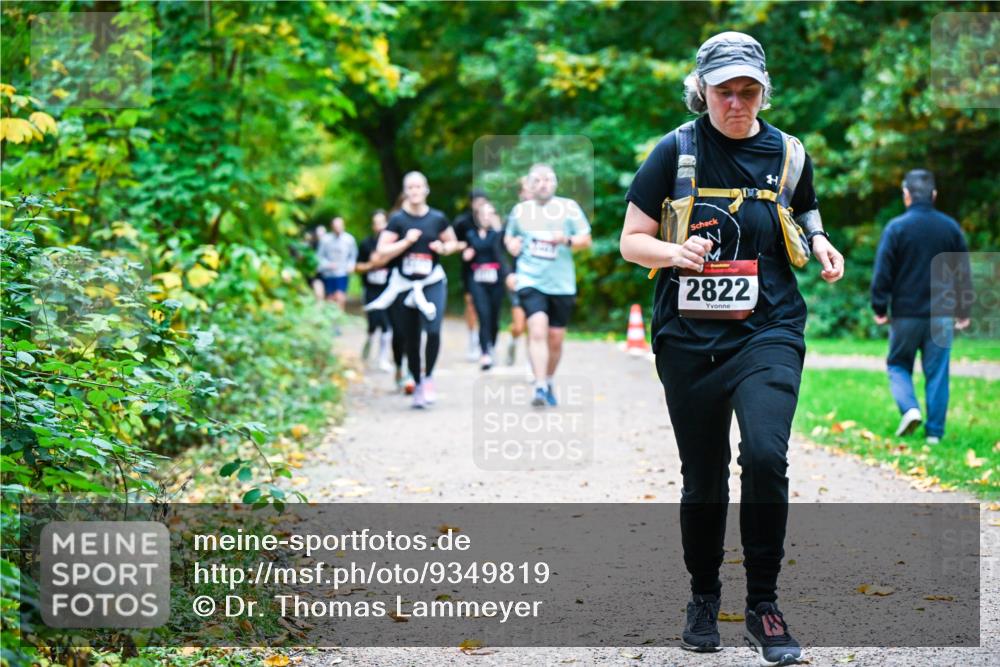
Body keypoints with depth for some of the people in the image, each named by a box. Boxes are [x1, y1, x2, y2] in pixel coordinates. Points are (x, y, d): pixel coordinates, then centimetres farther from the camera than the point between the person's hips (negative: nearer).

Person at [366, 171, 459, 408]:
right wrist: (406, 241, -17)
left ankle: (428, 376, 1)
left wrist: (443, 248, -5)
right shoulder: (398, 219, -3)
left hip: (432, 282, 0)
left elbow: (453, 242, 16)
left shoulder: (437, 218, 1)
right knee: (411, 338, 6)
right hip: (404, 284, 0)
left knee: (433, 329, -20)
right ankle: (418, 384, 22)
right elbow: (382, 251, -7)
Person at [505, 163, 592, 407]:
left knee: (556, 339, 8)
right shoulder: (520, 210, 9)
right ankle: (540, 387, -23)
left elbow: (586, 240, 3)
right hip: (530, 280, -1)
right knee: (537, 331, -20)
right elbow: (509, 236, 24)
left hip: (561, 284, 1)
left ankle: (548, 382, 30)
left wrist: (567, 240, -18)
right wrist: (511, 245, 1)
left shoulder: (568, 207, 4)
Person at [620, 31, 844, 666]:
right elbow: (631, 241, 2)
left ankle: (764, 605, -5)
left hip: (768, 332, 0)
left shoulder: (787, 154, 5)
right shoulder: (677, 152, -1)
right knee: (703, 479, 8)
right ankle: (704, 598, 31)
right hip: (689, 339, 0)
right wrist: (677, 253, -18)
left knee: (765, 455, -21)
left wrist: (820, 244, 0)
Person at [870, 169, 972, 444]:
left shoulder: (896, 227, -7)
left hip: (905, 314, -2)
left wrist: (879, 308, 3)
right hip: (942, 314, 2)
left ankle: (909, 408, -10)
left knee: (898, 365, 14)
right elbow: (964, 273, 8)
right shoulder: (951, 227, 3)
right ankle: (934, 431, 5)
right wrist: (964, 311, 16)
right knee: (937, 372, 7)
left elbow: (882, 273, -7)